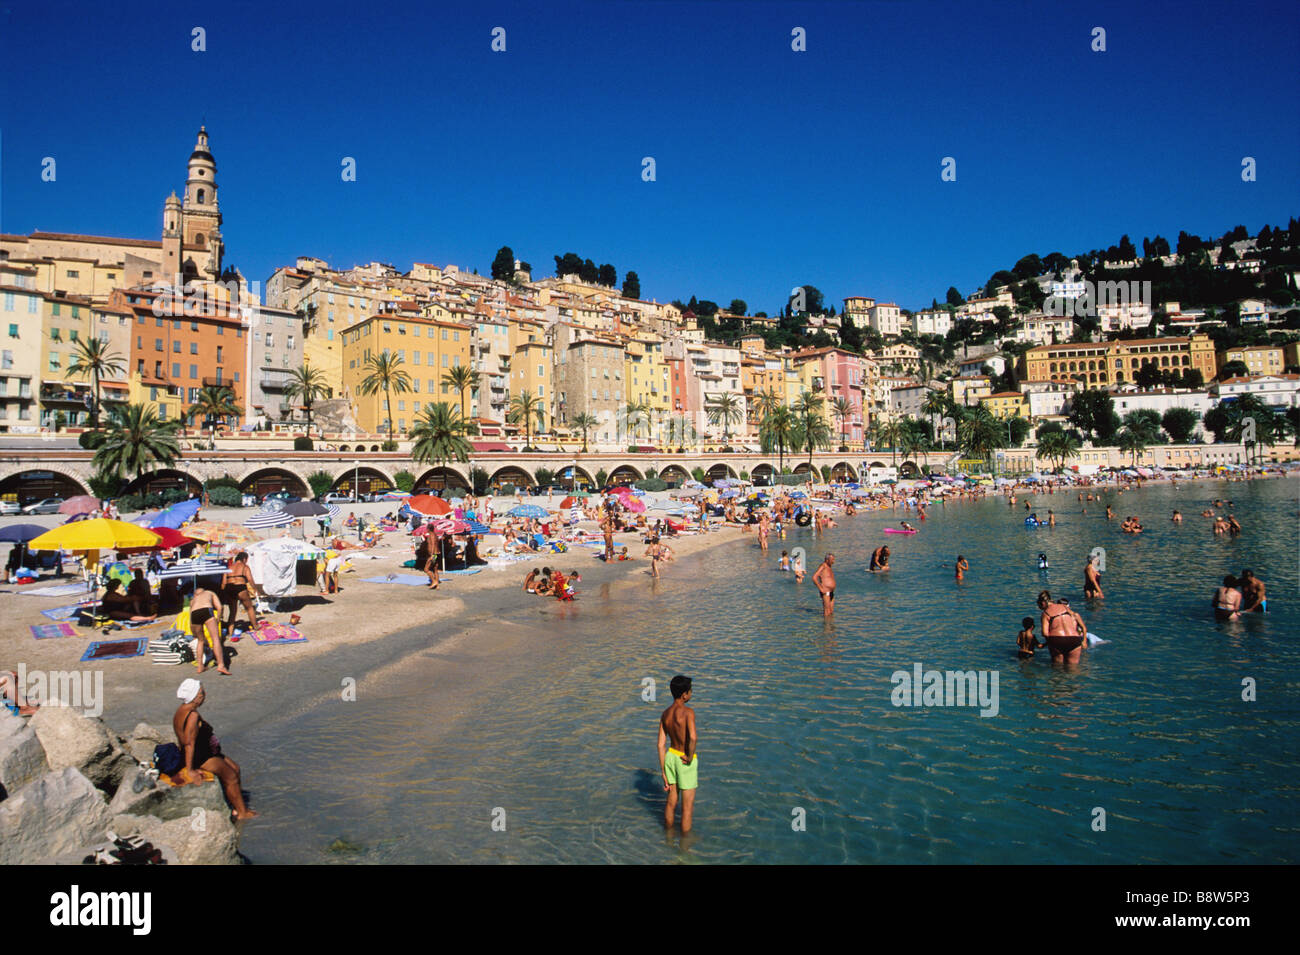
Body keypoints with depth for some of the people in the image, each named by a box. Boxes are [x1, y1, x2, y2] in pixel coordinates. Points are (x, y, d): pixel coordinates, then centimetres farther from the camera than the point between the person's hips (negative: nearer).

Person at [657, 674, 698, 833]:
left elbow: (661, 744, 0)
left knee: (671, 802, 23)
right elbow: (693, 738, -37)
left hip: (671, 757, 6)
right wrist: (690, 758, -19)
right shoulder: (688, 712, -21)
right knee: (688, 806, 11)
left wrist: (663, 772, 4)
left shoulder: (665, 714, -1)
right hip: (685, 762, -6)